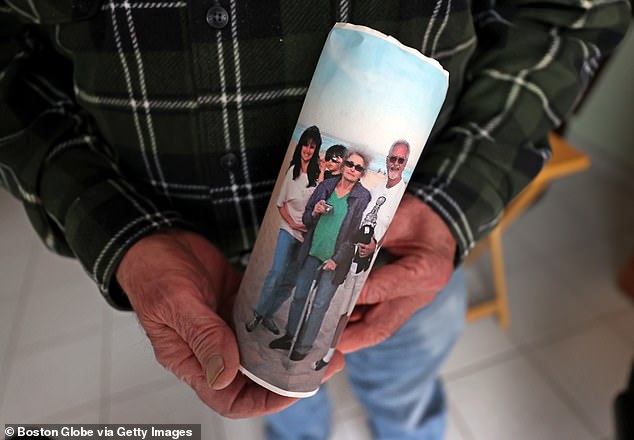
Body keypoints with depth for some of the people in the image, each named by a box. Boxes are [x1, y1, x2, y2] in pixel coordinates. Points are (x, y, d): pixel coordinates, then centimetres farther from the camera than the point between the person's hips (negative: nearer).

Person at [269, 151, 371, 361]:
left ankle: (303, 347, 22)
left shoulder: (364, 197, -8)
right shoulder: (325, 185, 1)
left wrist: (337, 258, -13)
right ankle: (289, 336, 33)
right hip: (312, 251, 4)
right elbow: (306, 219, 8)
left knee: (320, 304, 6)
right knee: (299, 296, 14)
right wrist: (314, 212, -15)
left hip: (335, 258, -3)